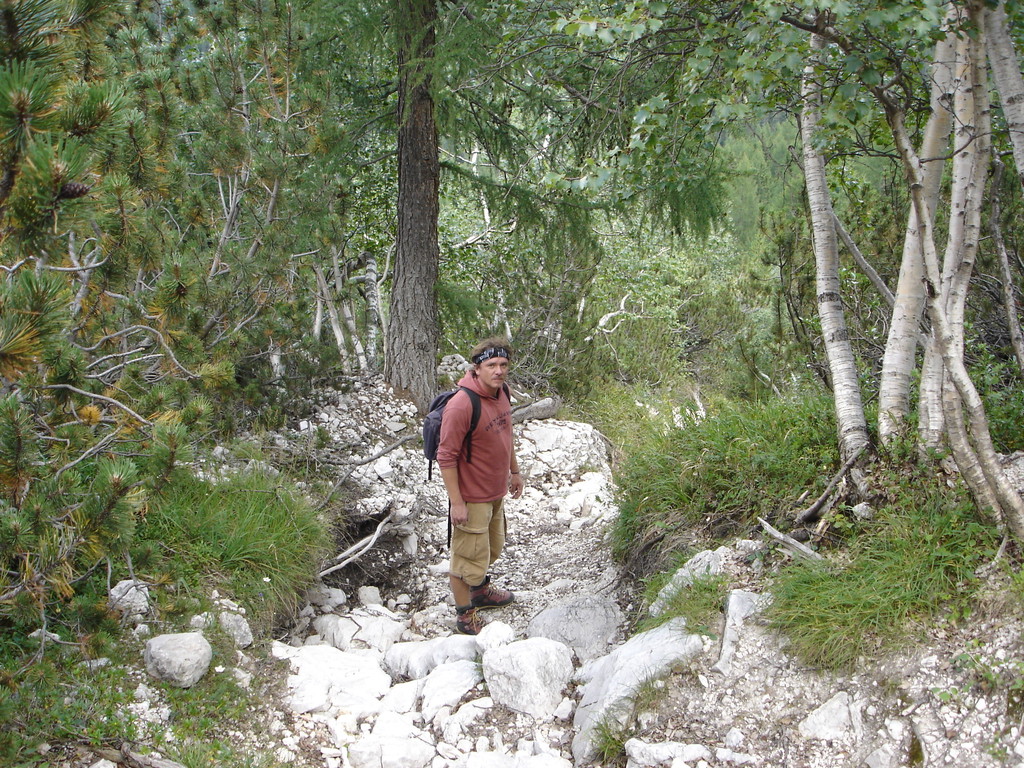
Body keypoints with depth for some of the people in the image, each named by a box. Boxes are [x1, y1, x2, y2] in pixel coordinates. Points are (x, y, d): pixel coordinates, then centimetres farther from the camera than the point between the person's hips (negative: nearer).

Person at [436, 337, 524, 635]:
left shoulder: (502, 393, -1)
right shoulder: (462, 405, -27)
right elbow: (446, 457, -24)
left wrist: (514, 471, 21)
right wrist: (457, 503, -22)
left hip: (496, 492, 9)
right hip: (471, 497, -9)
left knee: (492, 547, 26)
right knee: (469, 556, 4)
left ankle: (481, 591, 49)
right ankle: (465, 615, 22)